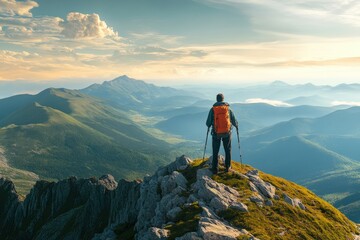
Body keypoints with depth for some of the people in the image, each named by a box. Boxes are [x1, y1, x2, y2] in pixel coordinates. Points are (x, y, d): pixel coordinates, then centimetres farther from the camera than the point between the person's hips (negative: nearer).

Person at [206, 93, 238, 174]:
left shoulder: (213, 109, -5)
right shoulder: (228, 108, -2)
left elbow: (208, 123, -2)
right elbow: (234, 121, 4)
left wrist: (209, 125, 23)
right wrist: (236, 125, 27)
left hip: (216, 133, -1)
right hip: (227, 133, 1)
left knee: (215, 152, 9)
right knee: (228, 150, 18)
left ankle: (215, 169, 10)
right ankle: (227, 167, 22)